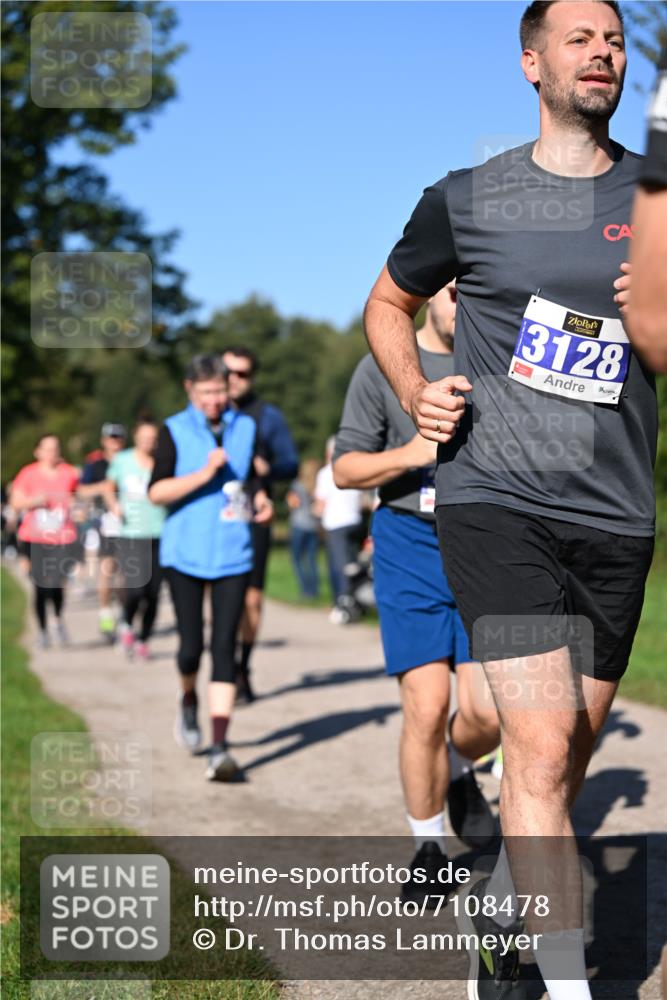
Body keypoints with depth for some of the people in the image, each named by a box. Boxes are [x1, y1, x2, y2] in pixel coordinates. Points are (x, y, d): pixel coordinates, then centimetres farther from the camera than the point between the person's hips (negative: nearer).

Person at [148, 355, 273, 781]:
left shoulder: (246, 427, 8)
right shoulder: (175, 430, -1)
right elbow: (156, 491, -8)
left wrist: (262, 499, 0)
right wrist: (203, 474, -20)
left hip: (233, 554, 1)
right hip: (185, 553, -1)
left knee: (224, 646, -7)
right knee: (192, 646, 2)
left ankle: (220, 746, -8)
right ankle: (189, 702, 37)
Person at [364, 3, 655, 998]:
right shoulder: (467, 200, 5)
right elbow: (388, 303, 21)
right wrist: (415, 393, 2)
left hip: (616, 515, 3)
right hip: (495, 498, -3)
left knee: (566, 756, 12)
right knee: (542, 748, -15)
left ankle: (490, 908, 36)